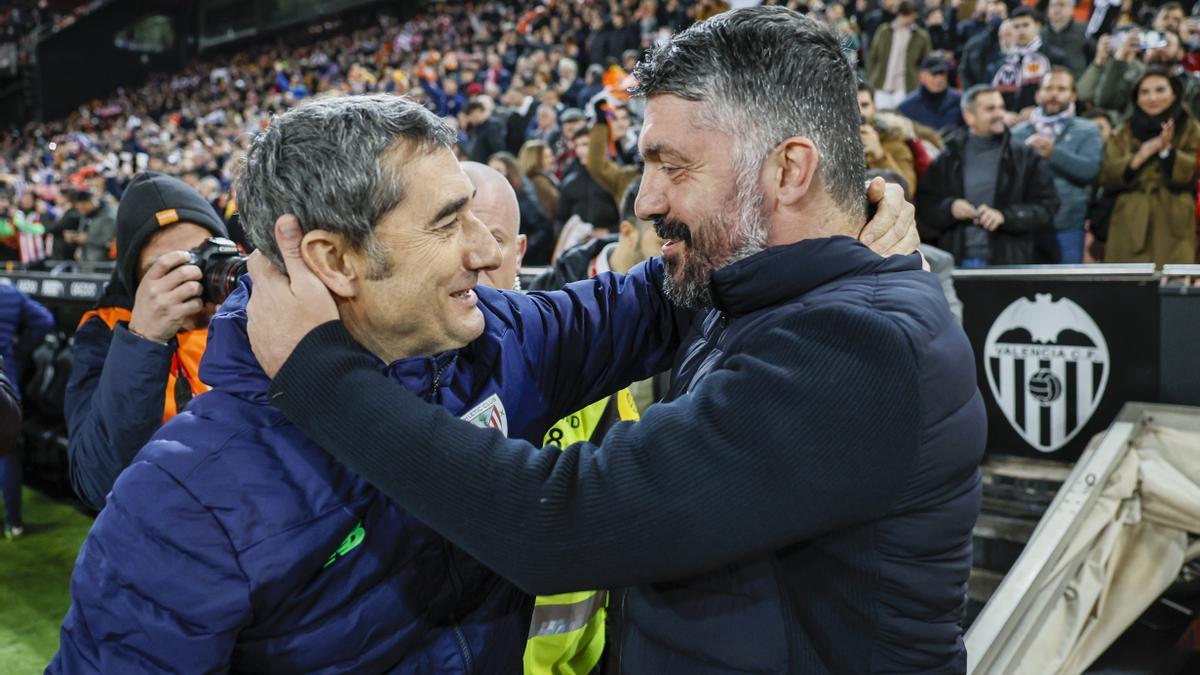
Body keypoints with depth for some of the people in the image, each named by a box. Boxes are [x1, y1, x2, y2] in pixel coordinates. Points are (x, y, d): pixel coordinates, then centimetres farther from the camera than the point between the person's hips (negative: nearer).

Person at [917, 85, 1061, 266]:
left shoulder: (1025, 157, 6)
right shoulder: (947, 160, 9)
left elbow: (1047, 206, 1)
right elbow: (924, 205, 8)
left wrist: (1005, 216, -14)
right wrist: (949, 208, -12)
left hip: (1010, 264, -1)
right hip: (956, 262, 1)